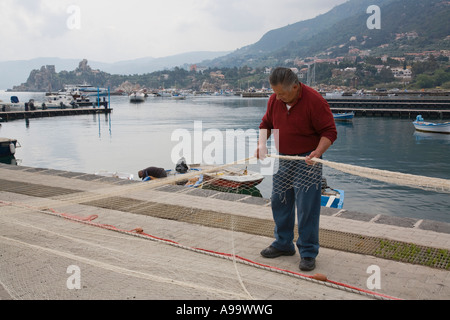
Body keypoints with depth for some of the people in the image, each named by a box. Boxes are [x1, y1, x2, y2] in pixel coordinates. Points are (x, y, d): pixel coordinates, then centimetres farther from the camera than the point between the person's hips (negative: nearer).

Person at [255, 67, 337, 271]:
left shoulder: (314, 101, -18)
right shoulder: (274, 100, 0)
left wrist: (318, 151, -30)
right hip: (282, 159, 6)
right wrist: (261, 143, -2)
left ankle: (308, 253, 10)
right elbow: (266, 123, 15)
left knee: (307, 208, -4)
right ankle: (283, 244, 30)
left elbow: (329, 132, -14)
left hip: (307, 161, -6)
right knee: (278, 202, 12)